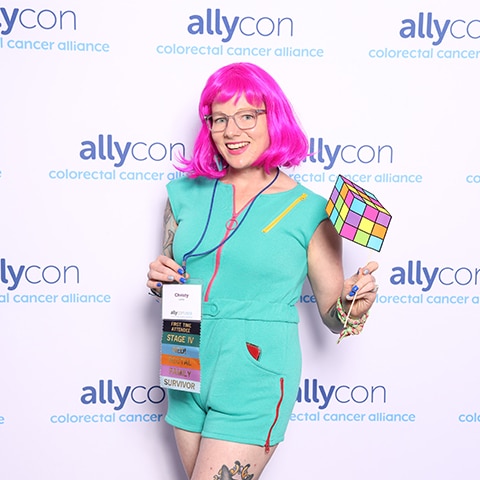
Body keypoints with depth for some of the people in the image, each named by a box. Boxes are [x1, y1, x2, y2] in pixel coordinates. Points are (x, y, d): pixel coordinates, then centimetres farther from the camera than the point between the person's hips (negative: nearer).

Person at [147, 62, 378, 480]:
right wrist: (160, 282, -5)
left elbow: (332, 316, -1)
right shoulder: (186, 193, 3)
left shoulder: (309, 211, -8)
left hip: (256, 382, -4)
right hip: (189, 373, 5)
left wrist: (352, 309, -22)